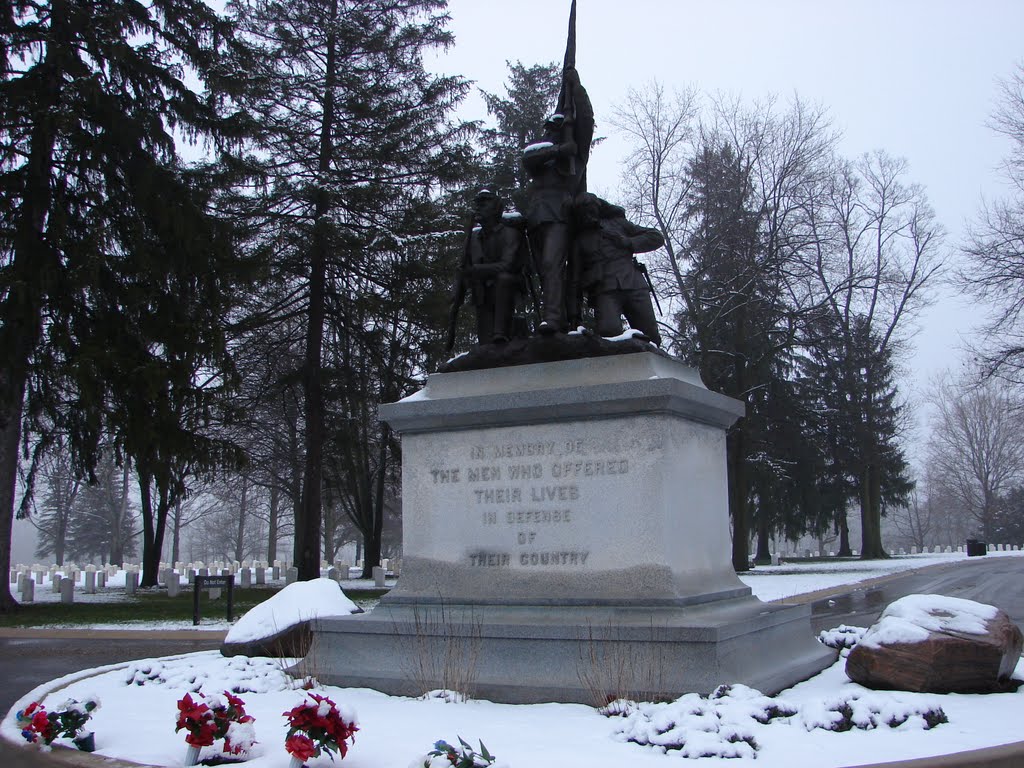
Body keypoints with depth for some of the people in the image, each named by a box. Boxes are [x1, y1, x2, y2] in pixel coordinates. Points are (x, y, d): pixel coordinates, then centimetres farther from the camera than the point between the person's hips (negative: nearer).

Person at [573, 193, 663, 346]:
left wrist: (628, 243, 5)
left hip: (634, 286, 1)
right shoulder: (579, 239, 23)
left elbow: (657, 237, 21)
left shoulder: (617, 222, 24)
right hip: (605, 291, -1)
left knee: (650, 337, -11)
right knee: (609, 330, -30)